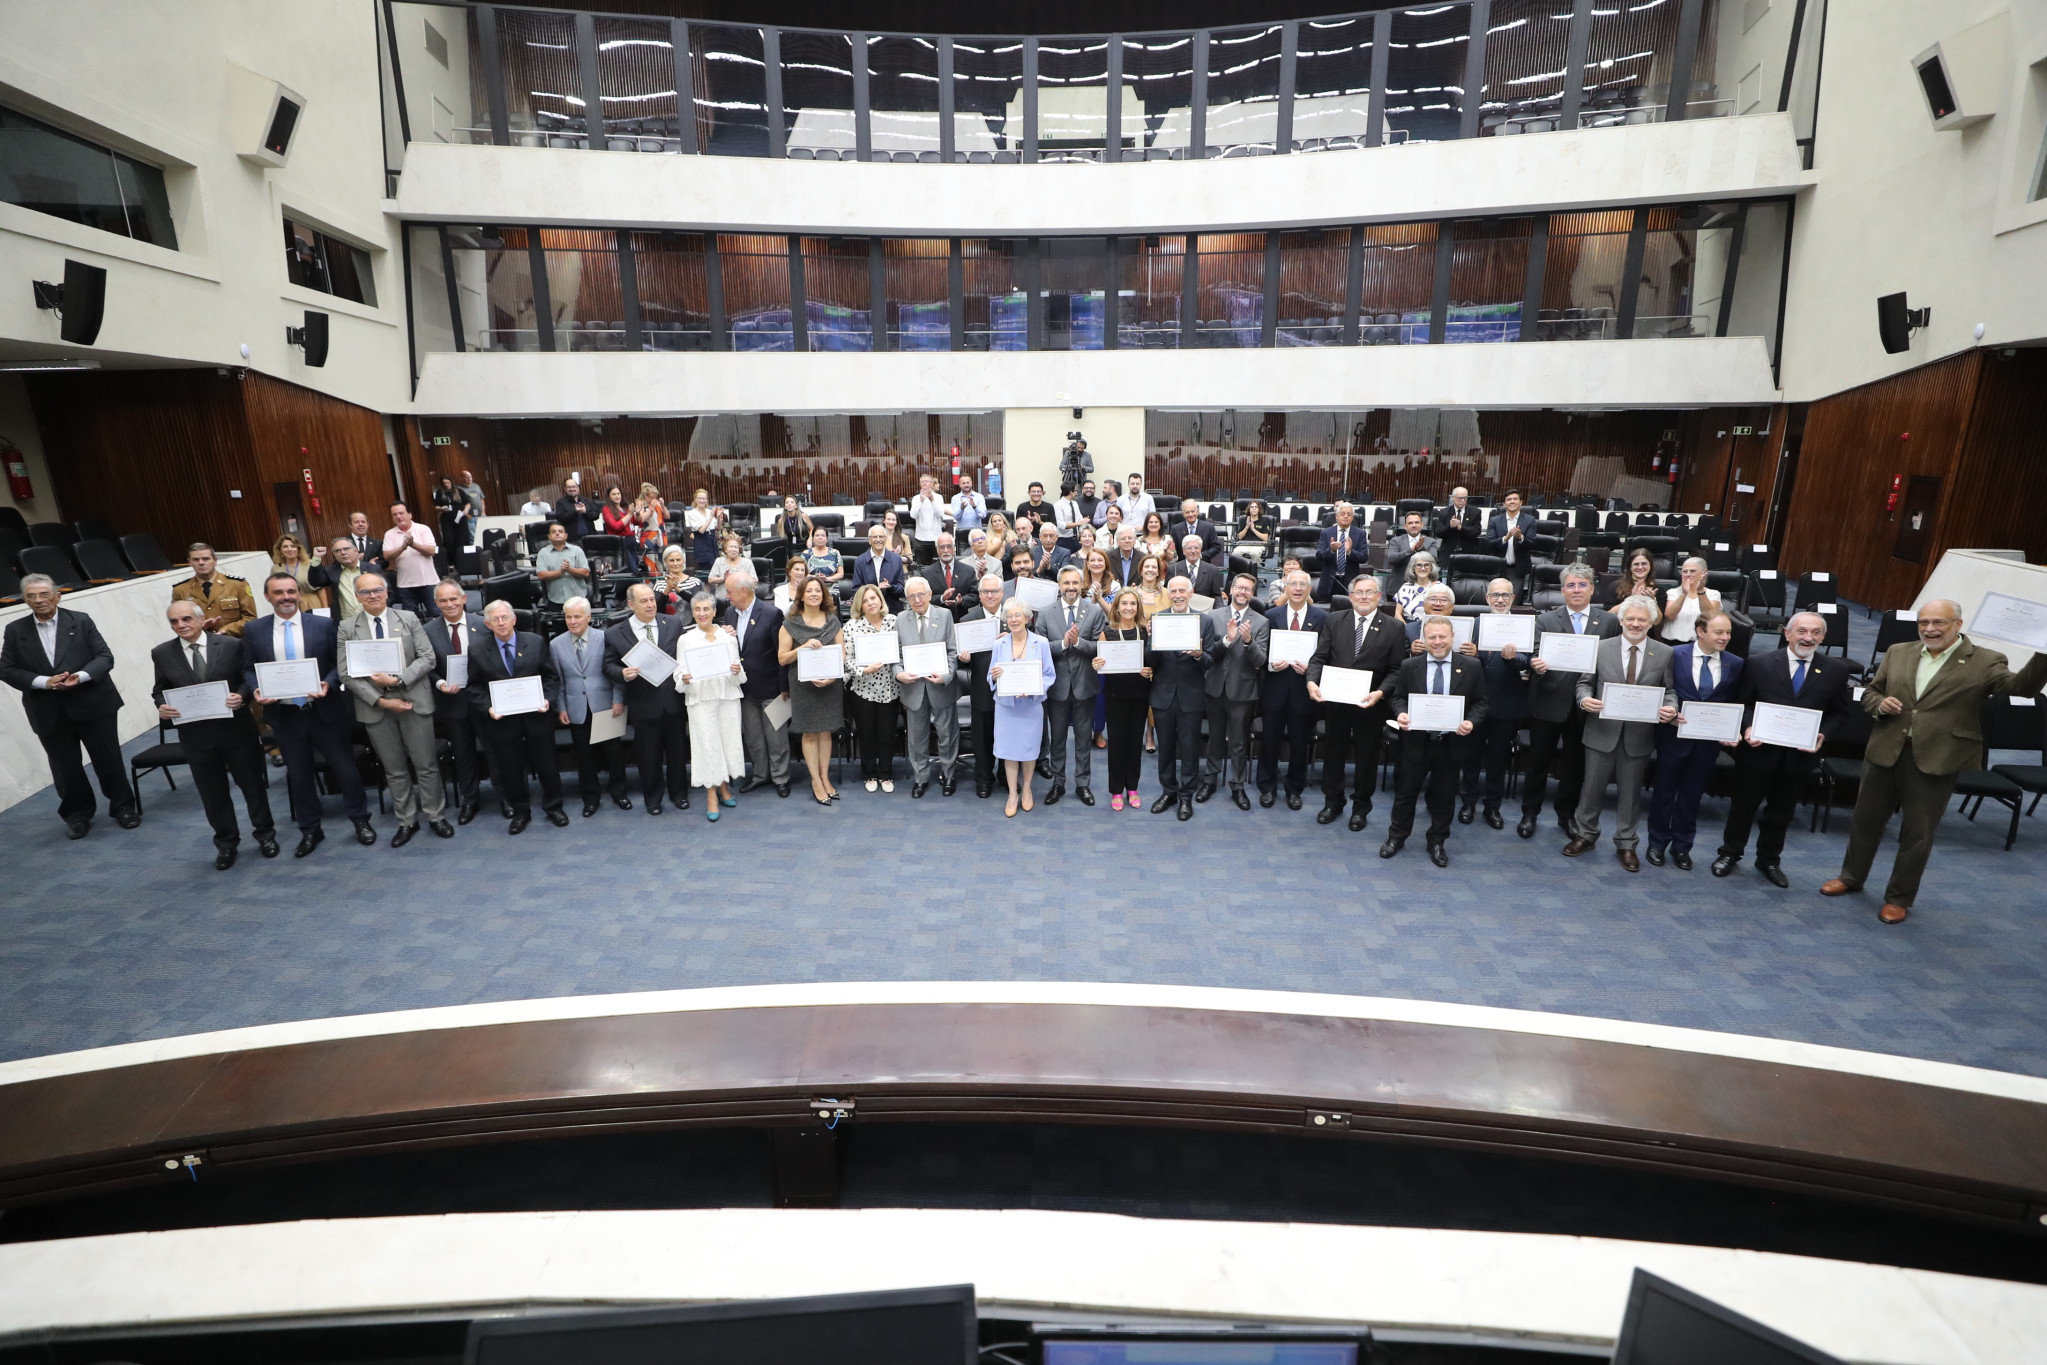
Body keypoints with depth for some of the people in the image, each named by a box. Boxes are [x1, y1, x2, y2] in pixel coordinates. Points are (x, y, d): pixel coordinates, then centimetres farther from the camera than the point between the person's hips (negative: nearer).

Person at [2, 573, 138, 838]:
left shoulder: (80, 621, 0)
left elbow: (105, 657, -4)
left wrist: (80, 676, -21)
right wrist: (44, 682, -15)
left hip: (92, 704, -2)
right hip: (49, 713, 2)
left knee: (109, 760, 6)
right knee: (66, 767, 9)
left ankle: (123, 807, 19)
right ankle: (78, 814, 24)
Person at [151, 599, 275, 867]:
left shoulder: (231, 645, -4)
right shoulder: (162, 654, 2)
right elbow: (160, 690, 10)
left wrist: (242, 696, -20)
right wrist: (162, 706, -11)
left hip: (236, 727, -1)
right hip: (195, 734, 2)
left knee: (252, 783, 11)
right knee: (213, 792, 11)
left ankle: (265, 834, 28)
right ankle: (226, 843, 26)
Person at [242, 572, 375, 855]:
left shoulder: (324, 625, -4)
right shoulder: (254, 630, 2)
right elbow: (248, 669, 7)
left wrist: (328, 683, -20)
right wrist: (255, 690, -13)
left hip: (325, 711, -2)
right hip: (285, 716, 2)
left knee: (345, 768, 7)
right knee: (298, 775, 13)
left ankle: (361, 821, 25)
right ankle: (310, 830, 28)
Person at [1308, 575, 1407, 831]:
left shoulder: (1393, 628, -4)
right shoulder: (1334, 620, 1)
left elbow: (1396, 670, -6)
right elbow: (1320, 657, -2)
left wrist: (1380, 692, -22)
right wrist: (1312, 681, -20)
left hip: (1370, 704, -2)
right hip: (1335, 701, 2)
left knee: (1366, 757, 11)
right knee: (1333, 753, 15)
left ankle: (1361, 807, 29)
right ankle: (1333, 802, 33)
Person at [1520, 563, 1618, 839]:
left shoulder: (1609, 621, 3)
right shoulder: (1545, 620, 0)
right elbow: (1536, 657, -8)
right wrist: (1536, 665, -31)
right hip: (1548, 704, -1)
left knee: (1575, 764, 14)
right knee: (1538, 762, 9)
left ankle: (1567, 814, 29)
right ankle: (1529, 813, 22)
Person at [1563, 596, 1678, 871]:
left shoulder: (1665, 653, 1)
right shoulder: (1601, 647, 0)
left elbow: (1669, 689, 3)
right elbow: (1585, 682, 2)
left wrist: (1671, 707, -19)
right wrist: (1585, 699, -19)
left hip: (1640, 734, 0)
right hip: (1603, 731, 0)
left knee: (1631, 792, 11)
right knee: (1593, 787, 10)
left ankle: (1626, 844, 25)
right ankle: (1585, 835, 26)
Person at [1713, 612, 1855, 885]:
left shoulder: (1836, 670, -1)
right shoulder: (1759, 663, -7)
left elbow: (1839, 711, 5)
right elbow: (1742, 702, -1)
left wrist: (1823, 734, -12)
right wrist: (1748, 726, -18)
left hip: (1800, 755, 2)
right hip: (1759, 750, -2)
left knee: (1782, 811, 16)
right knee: (1743, 805, 11)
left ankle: (1769, 860, 33)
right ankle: (1730, 854, 28)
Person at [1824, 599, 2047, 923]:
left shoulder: (1983, 662, -4)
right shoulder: (1898, 653, 8)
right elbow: (1870, 691, 14)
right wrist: (1880, 704, -8)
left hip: (1935, 762, -4)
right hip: (1886, 752, 4)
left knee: (1918, 833, 7)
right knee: (1866, 819, 17)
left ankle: (1899, 898, 23)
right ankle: (1851, 877, 36)